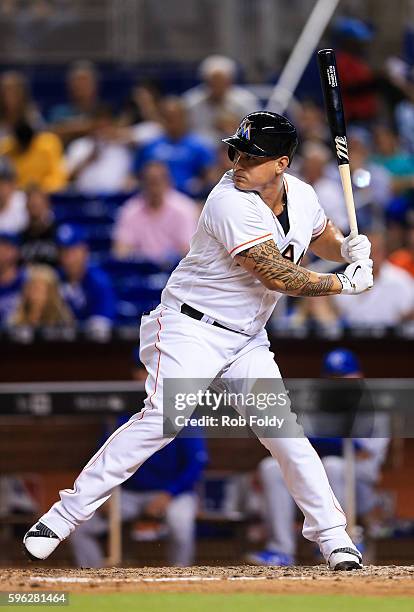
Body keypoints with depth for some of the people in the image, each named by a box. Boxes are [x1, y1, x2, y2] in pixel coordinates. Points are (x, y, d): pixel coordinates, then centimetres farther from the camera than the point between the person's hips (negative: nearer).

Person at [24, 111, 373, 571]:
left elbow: (321, 238, 26)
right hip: (191, 328, -7)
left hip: (247, 341, 7)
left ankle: (332, 536, 7)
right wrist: (345, 284, -14)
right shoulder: (231, 202, -22)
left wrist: (348, 248, 2)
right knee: (161, 419, -22)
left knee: (285, 431, -3)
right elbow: (276, 276, -24)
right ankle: (63, 515, -21)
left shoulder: (302, 196, 2)